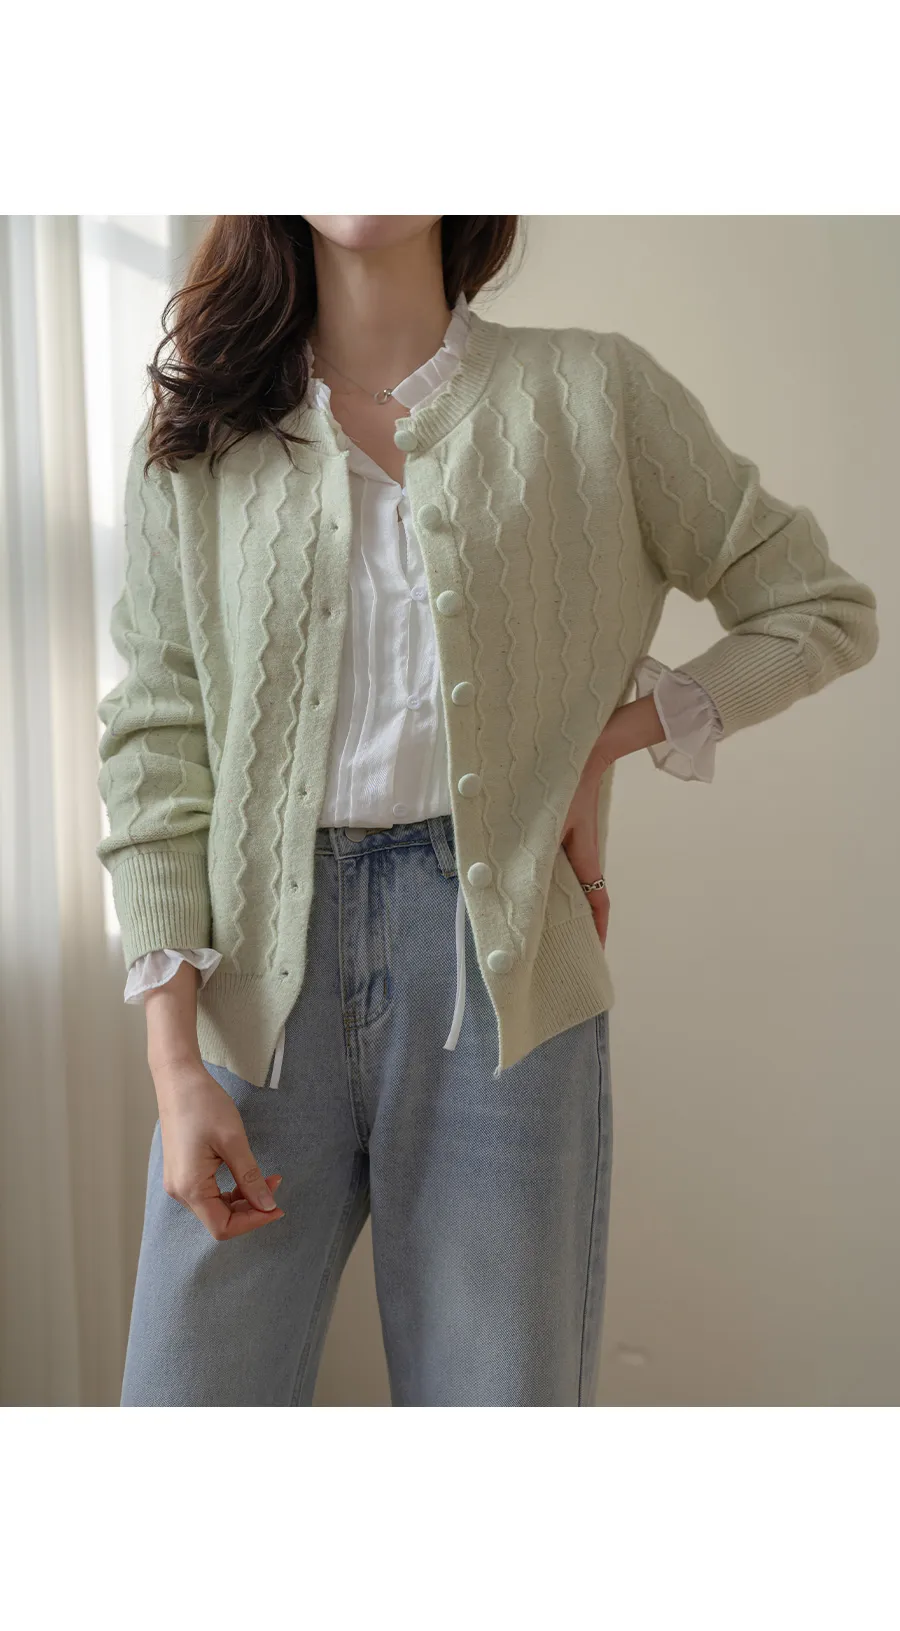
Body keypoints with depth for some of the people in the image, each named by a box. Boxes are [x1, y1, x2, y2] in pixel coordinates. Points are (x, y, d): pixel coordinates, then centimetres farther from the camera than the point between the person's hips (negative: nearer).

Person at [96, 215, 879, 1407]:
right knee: (190, 1386, 3)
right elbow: (157, 742, 2)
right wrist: (175, 1064, -6)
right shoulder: (194, 440, 9)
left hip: (496, 961, -1)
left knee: (505, 1384, 6)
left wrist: (609, 737, -2)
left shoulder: (591, 394, 5)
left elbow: (822, 609, 10)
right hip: (261, 975, 2)